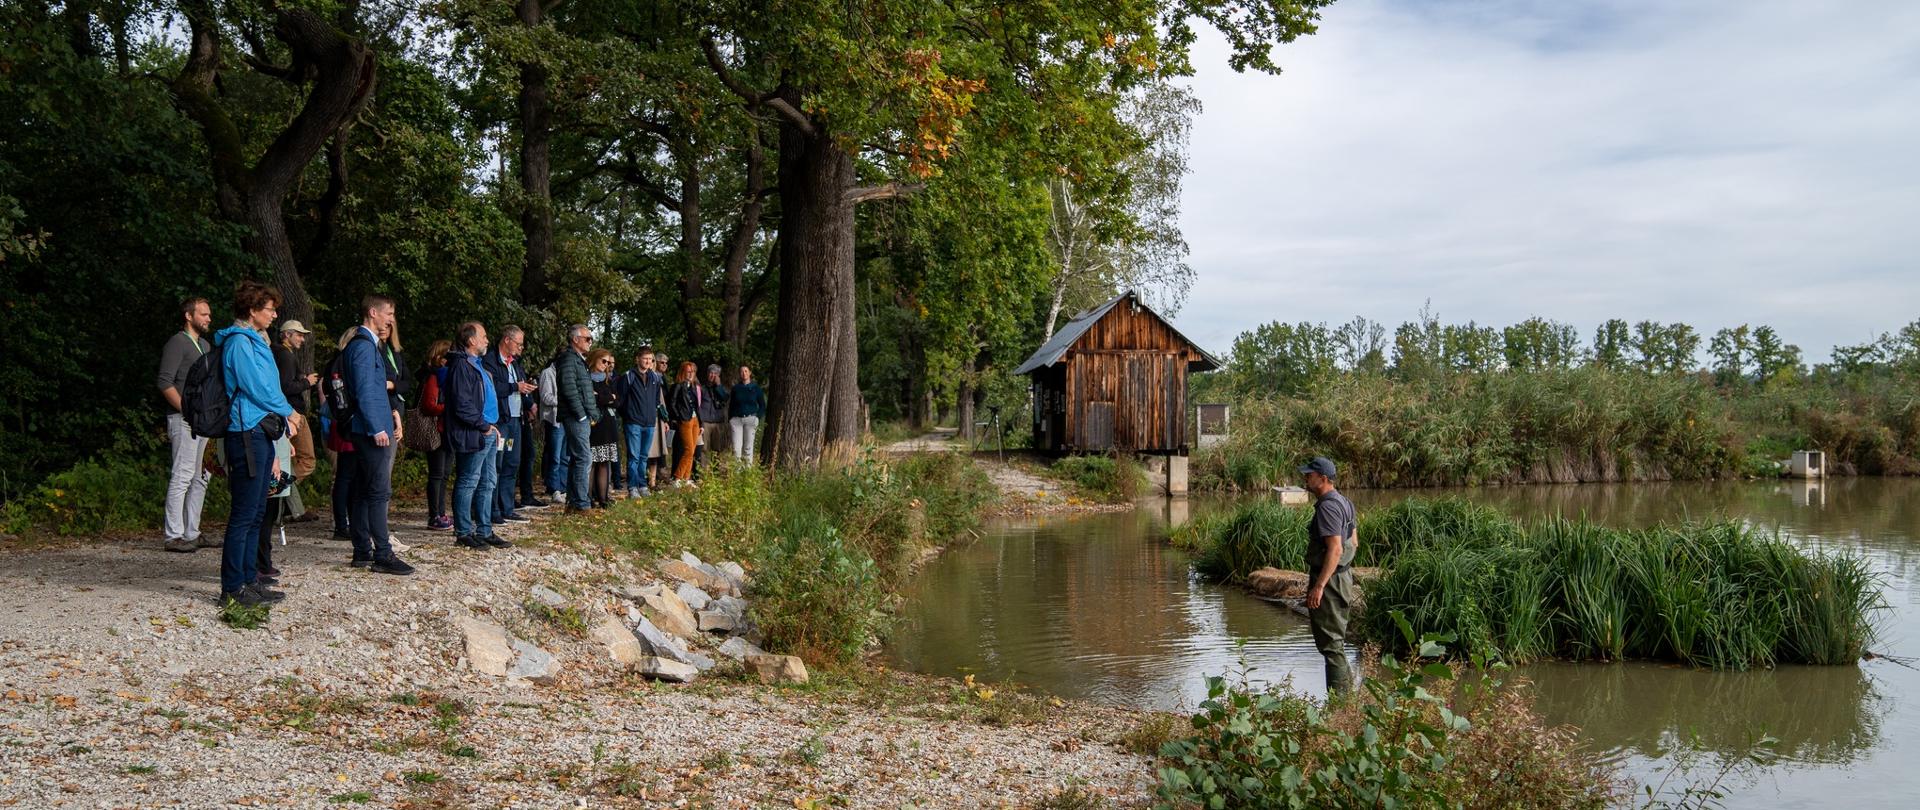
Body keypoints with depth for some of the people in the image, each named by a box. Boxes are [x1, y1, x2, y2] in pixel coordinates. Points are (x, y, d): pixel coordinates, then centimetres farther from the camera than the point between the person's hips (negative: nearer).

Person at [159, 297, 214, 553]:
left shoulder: (204, 345, 20)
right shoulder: (177, 343, -7)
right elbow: (165, 383, -15)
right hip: (183, 419, -9)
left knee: (199, 478, 11)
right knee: (182, 475, -10)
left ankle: (192, 533, 17)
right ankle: (174, 536, -8)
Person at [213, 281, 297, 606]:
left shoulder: (253, 341, 19)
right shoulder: (239, 342, -11)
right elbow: (258, 389, -15)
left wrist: (283, 420, 10)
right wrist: (287, 412, 0)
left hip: (260, 434, 10)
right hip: (247, 433, -10)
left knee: (255, 514, 13)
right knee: (244, 514, -7)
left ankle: (249, 581, 19)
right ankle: (232, 588, -3)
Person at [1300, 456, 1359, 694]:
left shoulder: (1328, 507, -20)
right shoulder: (1342, 502, 12)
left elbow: (1335, 549, -27)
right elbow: (1354, 542, 19)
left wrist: (1319, 586, -28)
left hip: (1329, 581, -11)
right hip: (1343, 576, 11)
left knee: (1330, 641, -4)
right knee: (1335, 638, 20)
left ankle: (1339, 694, 0)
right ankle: (1348, 686, 28)